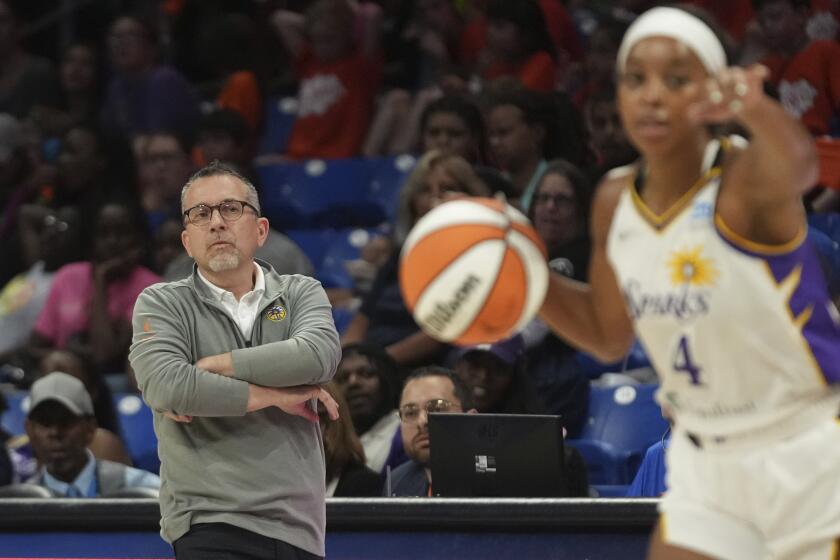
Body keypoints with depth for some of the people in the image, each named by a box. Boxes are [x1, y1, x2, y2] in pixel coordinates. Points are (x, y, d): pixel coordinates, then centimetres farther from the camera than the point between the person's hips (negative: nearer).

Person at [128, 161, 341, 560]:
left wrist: (213, 366, -9)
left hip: (299, 527, 4)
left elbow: (320, 355, -9)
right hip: (212, 528, -4)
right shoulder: (162, 304, 6)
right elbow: (164, 387, -13)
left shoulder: (301, 293, 14)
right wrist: (275, 395, -7)